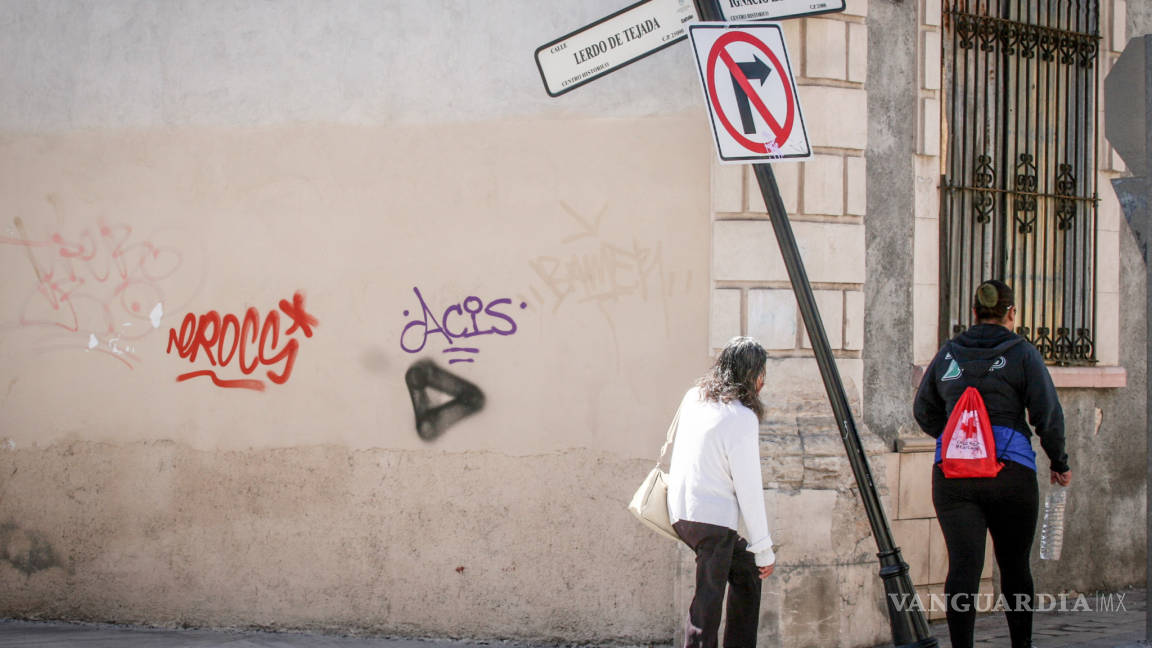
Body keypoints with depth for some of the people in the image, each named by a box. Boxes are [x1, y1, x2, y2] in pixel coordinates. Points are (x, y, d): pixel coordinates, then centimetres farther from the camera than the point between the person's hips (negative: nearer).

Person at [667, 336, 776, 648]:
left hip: (681, 511, 9)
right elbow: (749, 487, -12)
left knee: (746, 570, 22)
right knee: (709, 598, -8)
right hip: (712, 516, -9)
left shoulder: (694, 398, 9)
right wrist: (764, 549, -6)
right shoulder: (741, 417, -14)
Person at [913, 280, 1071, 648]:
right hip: (1010, 472, -2)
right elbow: (1048, 414, -3)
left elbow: (923, 412, 20)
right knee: (1015, 565, 13)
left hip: (951, 471, 2)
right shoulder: (1022, 354, 1)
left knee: (963, 565, -4)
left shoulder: (948, 354, 11)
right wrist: (1059, 462, 11)